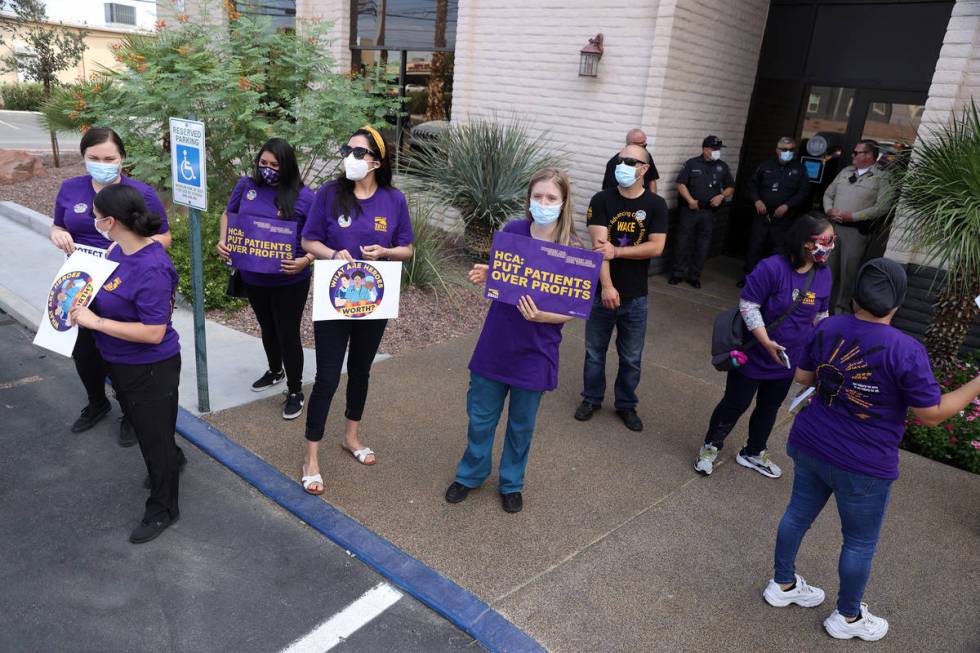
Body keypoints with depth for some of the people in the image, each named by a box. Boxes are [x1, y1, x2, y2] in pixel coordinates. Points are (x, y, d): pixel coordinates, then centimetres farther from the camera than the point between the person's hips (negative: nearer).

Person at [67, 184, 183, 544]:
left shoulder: (151, 270, -32)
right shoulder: (119, 249, -4)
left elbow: (154, 333, -32)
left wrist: (96, 322, -28)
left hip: (151, 369, -9)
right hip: (121, 363, 9)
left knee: (154, 433, 8)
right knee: (139, 421, 29)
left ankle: (163, 509, 28)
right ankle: (172, 460, 57)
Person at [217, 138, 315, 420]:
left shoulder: (303, 196, -13)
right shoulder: (246, 185, -1)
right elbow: (228, 214, 14)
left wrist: (306, 260, -27)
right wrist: (223, 241, -4)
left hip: (289, 281, -4)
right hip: (253, 277, 5)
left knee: (288, 334, 4)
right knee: (267, 328, 24)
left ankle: (295, 391, 22)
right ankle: (275, 370, 49)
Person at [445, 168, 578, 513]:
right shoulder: (512, 231, -5)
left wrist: (541, 316, -28)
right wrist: (484, 275, -12)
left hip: (535, 352, -2)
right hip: (495, 344, 2)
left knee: (521, 424, 16)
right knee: (480, 417, 15)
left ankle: (512, 483, 39)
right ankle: (471, 474, 40)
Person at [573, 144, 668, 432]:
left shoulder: (655, 205, -3)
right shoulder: (602, 200, -6)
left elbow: (656, 247, -11)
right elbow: (599, 244, -15)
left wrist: (616, 251, -18)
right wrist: (607, 286, -24)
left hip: (636, 297, 1)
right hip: (602, 291, 0)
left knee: (631, 358, 12)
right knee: (595, 351, 13)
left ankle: (626, 404, 31)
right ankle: (591, 398, 33)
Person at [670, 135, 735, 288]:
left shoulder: (722, 167, 9)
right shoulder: (692, 163, 0)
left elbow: (731, 188, 15)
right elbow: (681, 183, -4)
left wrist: (722, 196, -5)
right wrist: (690, 200, -15)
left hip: (709, 211, 3)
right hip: (690, 209, -3)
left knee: (703, 244, 5)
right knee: (683, 241, 0)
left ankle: (694, 275, 14)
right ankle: (678, 273, 10)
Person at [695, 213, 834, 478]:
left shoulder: (824, 274, -2)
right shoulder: (772, 268, -23)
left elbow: (820, 315, 11)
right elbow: (748, 305, -21)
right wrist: (766, 341, -27)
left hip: (787, 360, 6)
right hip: (754, 355, -6)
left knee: (770, 407, 20)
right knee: (736, 404, 8)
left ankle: (753, 453, 42)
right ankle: (711, 446, 31)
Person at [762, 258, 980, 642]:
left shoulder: (827, 328, -6)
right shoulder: (905, 350, -21)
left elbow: (803, 377, 6)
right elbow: (931, 414, -14)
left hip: (810, 446, 5)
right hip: (863, 466, -5)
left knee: (798, 514, 22)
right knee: (860, 543, 16)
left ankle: (782, 584, 40)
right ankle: (847, 617, 35)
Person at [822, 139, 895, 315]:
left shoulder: (881, 178, -4)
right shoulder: (845, 171, 14)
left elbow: (882, 207, -12)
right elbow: (828, 194, 18)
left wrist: (852, 216, -16)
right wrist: (829, 210, -3)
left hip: (855, 230, -5)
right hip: (833, 226, 5)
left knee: (848, 271, -2)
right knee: (828, 268, 10)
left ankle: (841, 309, 8)